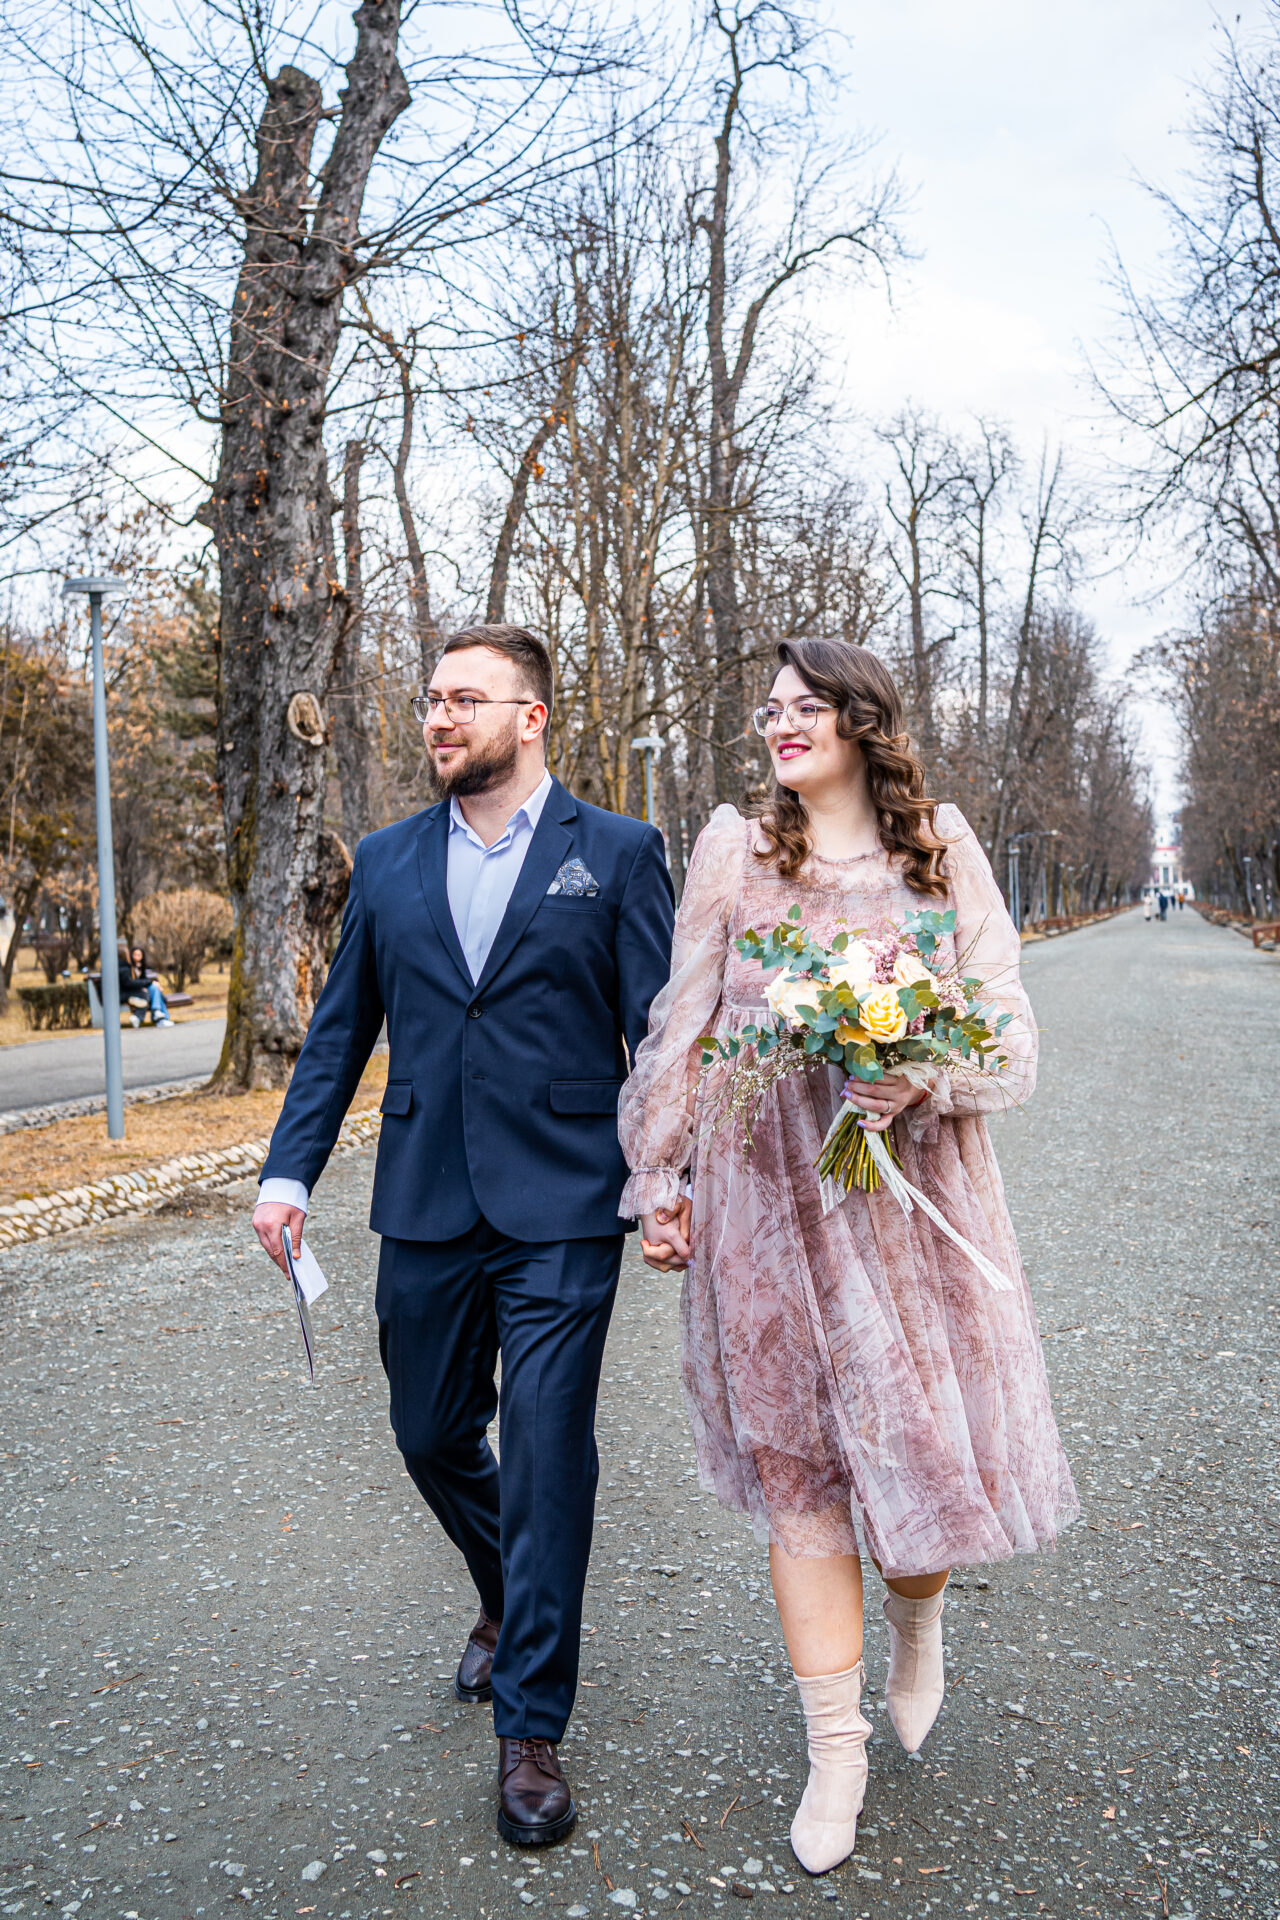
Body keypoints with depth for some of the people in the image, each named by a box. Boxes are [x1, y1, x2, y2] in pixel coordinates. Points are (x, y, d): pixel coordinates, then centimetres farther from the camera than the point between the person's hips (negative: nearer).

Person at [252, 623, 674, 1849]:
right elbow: (340, 1031, 12)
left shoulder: (616, 853, 0)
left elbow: (658, 1028, -1)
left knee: (548, 1451, -1)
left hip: (561, 1212, -4)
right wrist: (288, 1168, 4)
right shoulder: (386, 863, 10)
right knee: (432, 1437, 16)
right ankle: (510, 1606, 45)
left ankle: (530, 1728, 15)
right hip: (424, 1210, 4)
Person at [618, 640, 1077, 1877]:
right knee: (797, 1461, 6)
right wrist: (658, 1181, 5)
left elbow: (1009, 1030, 1)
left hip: (912, 1192, 0)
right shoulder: (734, 851, 3)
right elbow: (681, 1028, 5)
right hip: (769, 1202, 0)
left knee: (923, 1436, 4)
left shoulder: (942, 850, 3)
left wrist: (923, 1078, -19)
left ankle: (918, 1617, 41)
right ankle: (836, 1744, 23)